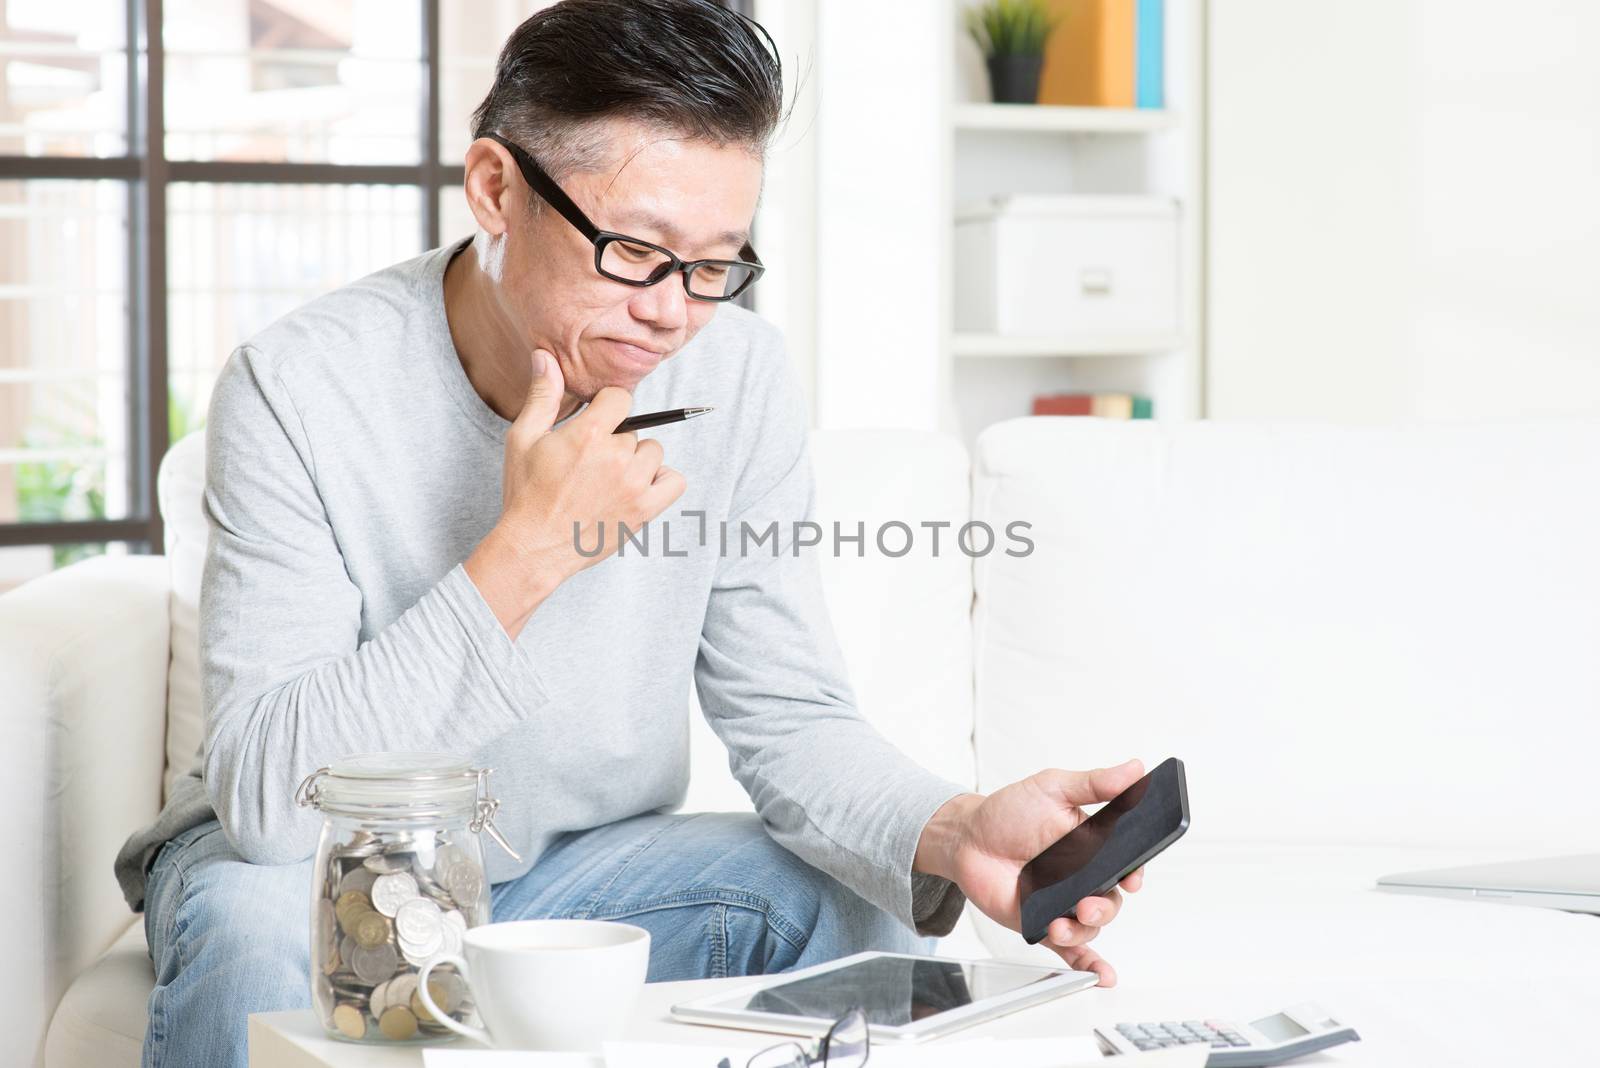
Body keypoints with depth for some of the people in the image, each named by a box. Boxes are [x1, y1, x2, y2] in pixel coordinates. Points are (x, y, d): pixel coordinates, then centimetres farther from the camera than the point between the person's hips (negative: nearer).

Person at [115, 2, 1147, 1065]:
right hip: (315, 860, -3)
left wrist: (952, 831, -32)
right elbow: (263, 793, -29)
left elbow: (789, 716, -9)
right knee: (253, 936, -36)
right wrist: (524, 555, -35)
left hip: (586, 862, 3)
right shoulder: (298, 389, -24)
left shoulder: (737, 379, -11)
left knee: (867, 905, -20)